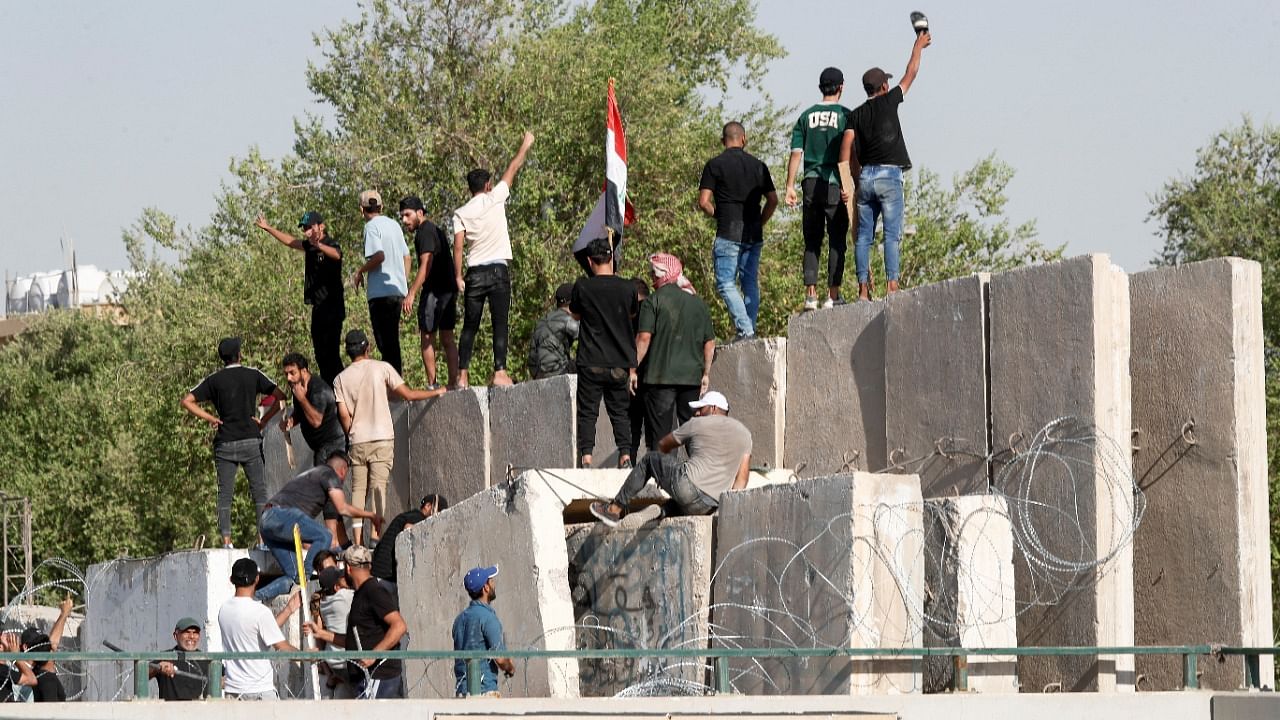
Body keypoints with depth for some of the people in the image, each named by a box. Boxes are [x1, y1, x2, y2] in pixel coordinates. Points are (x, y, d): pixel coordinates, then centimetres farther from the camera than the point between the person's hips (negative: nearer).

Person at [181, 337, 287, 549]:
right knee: (259, 491, 3)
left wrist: (210, 418, 5)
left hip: (225, 443, 1)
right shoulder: (253, 375, 3)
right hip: (251, 441, -1)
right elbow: (280, 396, -1)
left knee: (225, 493, 3)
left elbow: (187, 401, 1)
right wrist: (264, 420, 4)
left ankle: (226, 539, -5)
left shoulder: (214, 380, 4)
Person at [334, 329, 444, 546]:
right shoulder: (381, 368, 1)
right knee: (378, 485, -6)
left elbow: (344, 414, 1)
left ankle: (358, 540, -3)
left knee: (358, 489, 4)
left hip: (357, 441, 2)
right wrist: (436, 392, 15)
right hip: (382, 438, -2)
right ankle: (375, 532, -19)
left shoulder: (341, 378, 6)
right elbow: (407, 394, 1)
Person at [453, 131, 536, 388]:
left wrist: (458, 276, 1)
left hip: (474, 273, 3)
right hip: (498, 270, -3)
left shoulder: (460, 213, 4)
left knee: (470, 326, 6)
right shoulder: (494, 199, -1)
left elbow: (458, 246, -3)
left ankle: (462, 376, 3)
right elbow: (513, 169, 9)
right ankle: (500, 372, -13)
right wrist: (525, 145, 21)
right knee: (499, 324, -5)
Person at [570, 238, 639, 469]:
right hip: (621, 363, 2)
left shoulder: (582, 287, -6)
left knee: (587, 412, 2)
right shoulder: (627, 288, -2)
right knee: (620, 412, 9)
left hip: (591, 363, -2)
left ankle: (586, 457, -5)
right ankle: (625, 455, 0)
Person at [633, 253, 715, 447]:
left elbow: (644, 338, -13)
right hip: (692, 377, 4)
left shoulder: (653, 302, -5)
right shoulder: (697, 303, 10)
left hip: (660, 376, -4)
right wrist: (706, 373, 19)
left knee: (660, 432, -3)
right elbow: (710, 342, 12)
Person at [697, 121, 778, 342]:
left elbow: (704, 202, -7)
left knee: (726, 284, -4)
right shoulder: (758, 166, 10)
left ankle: (745, 329, -18)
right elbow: (773, 200, 9)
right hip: (754, 234, 4)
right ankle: (751, 330, 9)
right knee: (750, 283, 12)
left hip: (728, 233, -4)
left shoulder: (715, 165, -2)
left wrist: (718, 215, 10)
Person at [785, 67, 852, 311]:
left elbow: (796, 153, 5)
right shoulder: (845, 115, 1)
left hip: (811, 182, 3)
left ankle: (810, 294, 2)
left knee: (811, 242, 8)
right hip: (836, 183, -3)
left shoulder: (807, 116, 10)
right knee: (837, 241, 0)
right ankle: (833, 295, -6)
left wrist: (790, 186, 6)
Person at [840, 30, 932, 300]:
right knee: (892, 234, -7)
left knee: (864, 235, 5)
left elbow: (846, 146, 1)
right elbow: (910, 75, 13)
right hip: (889, 175, -4)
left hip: (865, 176, 4)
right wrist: (918, 47, 28)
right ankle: (892, 285, -15)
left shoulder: (856, 115, 11)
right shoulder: (888, 102, 2)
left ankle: (863, 288, 0)